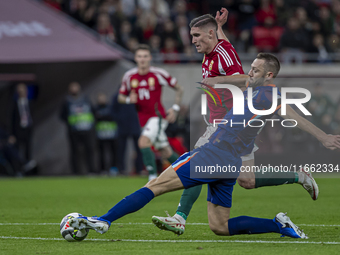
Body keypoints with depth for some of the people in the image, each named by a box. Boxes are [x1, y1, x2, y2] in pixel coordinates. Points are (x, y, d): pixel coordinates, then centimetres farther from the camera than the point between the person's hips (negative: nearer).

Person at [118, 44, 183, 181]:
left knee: (143, 142, -27)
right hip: (144, 119, 5)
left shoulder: (159, 74, -8)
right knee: (166, 152, 10)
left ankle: (153, 178, -23)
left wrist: (175, 108, -5)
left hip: (157, 116, -5)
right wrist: (128, 99, -10)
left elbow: (179, 89, 3)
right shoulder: (129, 76, 2)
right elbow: (120, 97, 12)